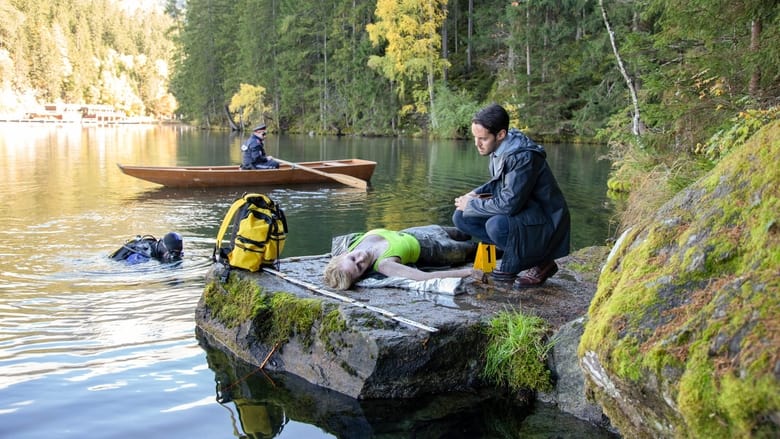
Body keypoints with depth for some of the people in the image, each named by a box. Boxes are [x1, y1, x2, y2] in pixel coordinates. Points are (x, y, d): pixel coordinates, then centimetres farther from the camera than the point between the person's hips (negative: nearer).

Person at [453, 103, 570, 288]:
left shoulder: (523, 157, -28)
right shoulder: (499, 147, -1)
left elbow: (509, 204, -30)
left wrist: (472, 204, -16)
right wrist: (475, 194, -1)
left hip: (545, 224, -9)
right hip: (520, 214, 9)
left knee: (496, 225, -36)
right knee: (461, 217, 0)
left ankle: (541, 263, -8)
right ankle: (519, 254, 2)